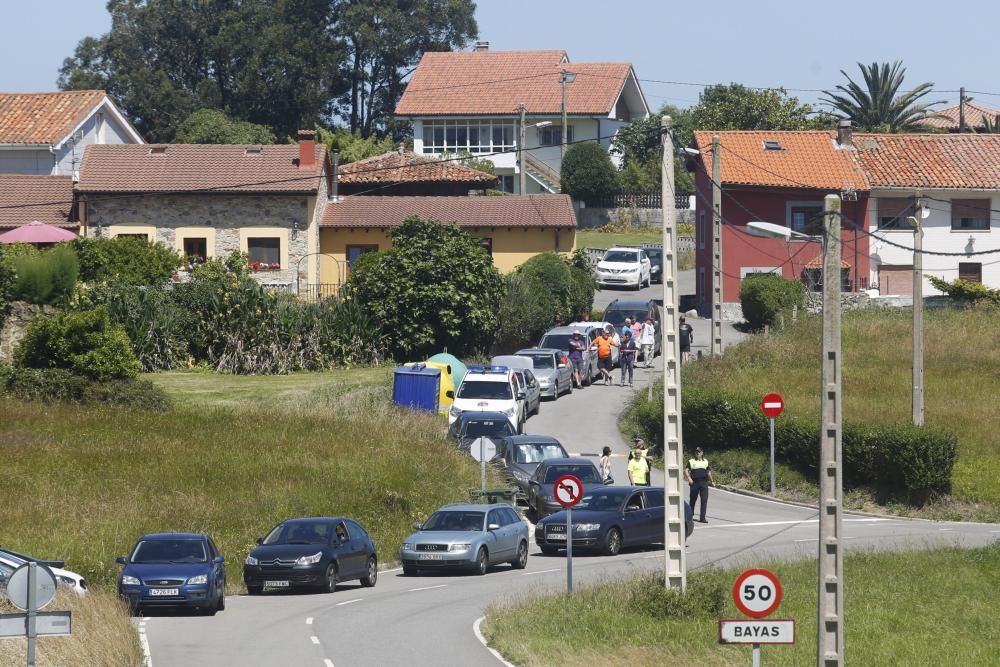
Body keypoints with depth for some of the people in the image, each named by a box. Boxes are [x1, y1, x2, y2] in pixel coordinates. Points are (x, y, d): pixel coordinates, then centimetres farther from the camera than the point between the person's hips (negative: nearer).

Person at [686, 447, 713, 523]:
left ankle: (703, 518, -9)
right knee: (692, 499, 8)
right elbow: (686, 470, -3)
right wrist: (689, 478, -17)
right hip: (695, 482, -2)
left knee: (704, 500, -9)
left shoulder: (705, 461, 16)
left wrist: (711, 480, 27)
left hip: (704, 483, 2)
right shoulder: (691, 461, 6)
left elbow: (708, 471, 26)